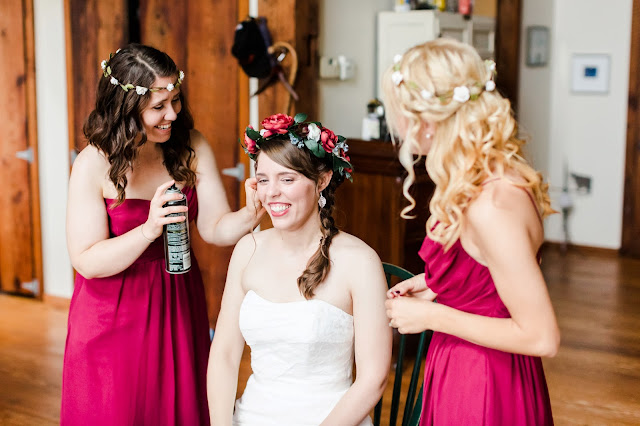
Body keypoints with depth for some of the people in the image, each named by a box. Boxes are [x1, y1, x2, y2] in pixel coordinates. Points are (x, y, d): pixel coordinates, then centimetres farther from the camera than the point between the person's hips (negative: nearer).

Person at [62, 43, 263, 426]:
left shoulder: (191, 147, -5)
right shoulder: (94, 165, -16)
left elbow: (215, 228, -9)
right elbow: (87, 262, -18)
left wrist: (252, 213, -31)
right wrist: (149, 229, -32)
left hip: (179, 306, 3)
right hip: (113, 317, -3)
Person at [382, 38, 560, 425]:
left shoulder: (491, 207, -28)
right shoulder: (498, 176, 1)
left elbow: (541, 337, -25)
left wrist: (431, 316, -19)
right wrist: (437, 287, 6)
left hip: (483, 393, -9)